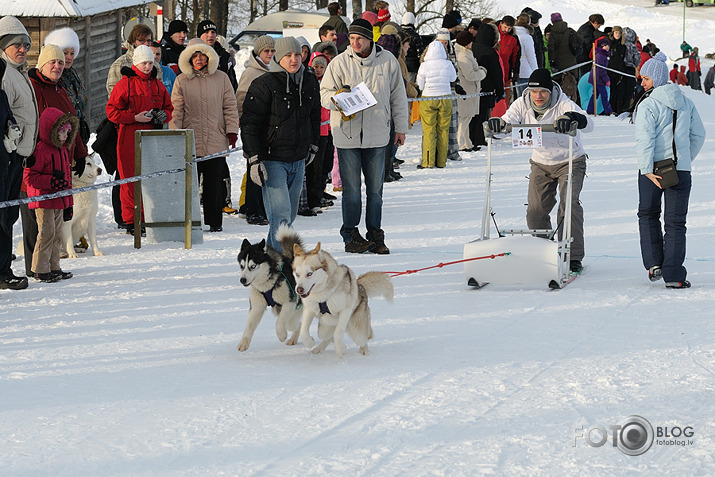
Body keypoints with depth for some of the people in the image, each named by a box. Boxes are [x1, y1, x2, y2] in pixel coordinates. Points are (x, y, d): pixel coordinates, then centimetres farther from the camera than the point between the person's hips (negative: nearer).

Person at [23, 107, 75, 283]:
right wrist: (51, 181, -27)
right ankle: (41, 270, -3)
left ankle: (54, 267, 20)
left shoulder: (63, 150, 14)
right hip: (43, 201, -9)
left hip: (59, 201, 9)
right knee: (47, 232, -9)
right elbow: (29, 176, -18)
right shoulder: (40, 150, -14)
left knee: (57, 234, 12)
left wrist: (68, 203, 21)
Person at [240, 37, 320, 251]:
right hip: (271, 159, -6)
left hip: (298, 160, 6)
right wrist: (254, 159, -17)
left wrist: (313, 146, 27)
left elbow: (315, 116, 24)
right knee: (281, 214, -16)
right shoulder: (264, 85, -12)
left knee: (290, 214, 12)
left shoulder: (310, 82, 7)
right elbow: (249, 124, -12)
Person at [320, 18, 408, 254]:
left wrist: (400, 127, 14)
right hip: (347, 134, -1)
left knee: (375, 189, 7)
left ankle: (375, 235, 14)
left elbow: (398, 96, 12)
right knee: (351, 189, 1)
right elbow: (324, 93, 2)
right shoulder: (339, 63, -2)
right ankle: (350, 236, 9)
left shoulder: (388, 61, 3)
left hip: (376, 134, 1)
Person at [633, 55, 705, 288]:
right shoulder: (686, 103, 7)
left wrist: (647, 169, -19)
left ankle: (654, 264, 10)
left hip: (654, 170, -3)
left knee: (648, 215, 18)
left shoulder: (647, 106, -11)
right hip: (681, 170, 3)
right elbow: (699, 135, 14)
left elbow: (645, 139, -20)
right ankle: (673, 275, -2)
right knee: (675, 221, 5)